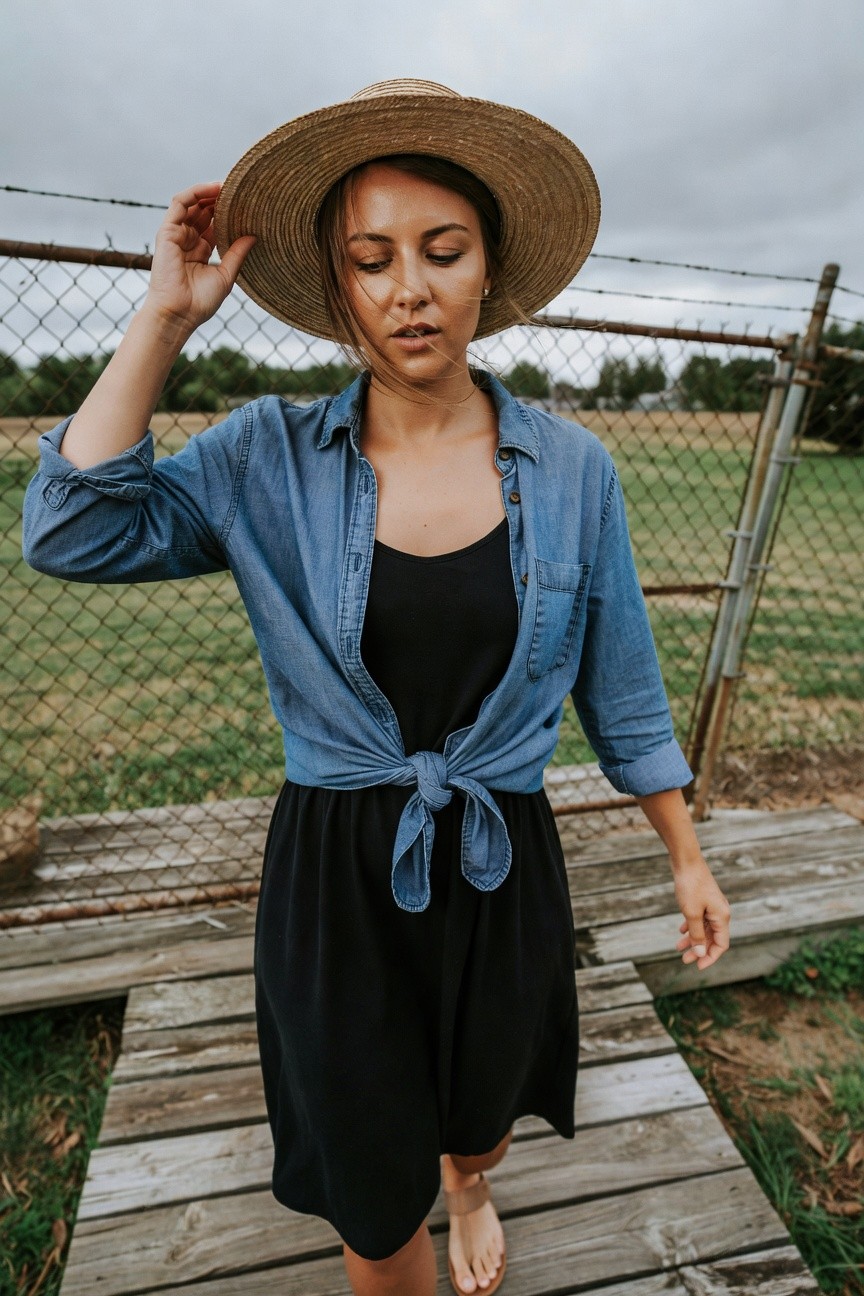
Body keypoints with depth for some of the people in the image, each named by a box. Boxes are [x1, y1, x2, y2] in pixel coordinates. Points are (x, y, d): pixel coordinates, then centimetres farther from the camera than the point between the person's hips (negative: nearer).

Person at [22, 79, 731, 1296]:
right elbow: (74, 532, -17)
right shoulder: (270, 458, -8)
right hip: (333, 873, 0)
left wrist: (689, 859, 6)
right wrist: (166, 318, -15)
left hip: (504, 868, 2)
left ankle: (469, 1185, 72)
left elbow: (621, 688, -1)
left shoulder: (570, 468, -8)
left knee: (480, 1118, 32)